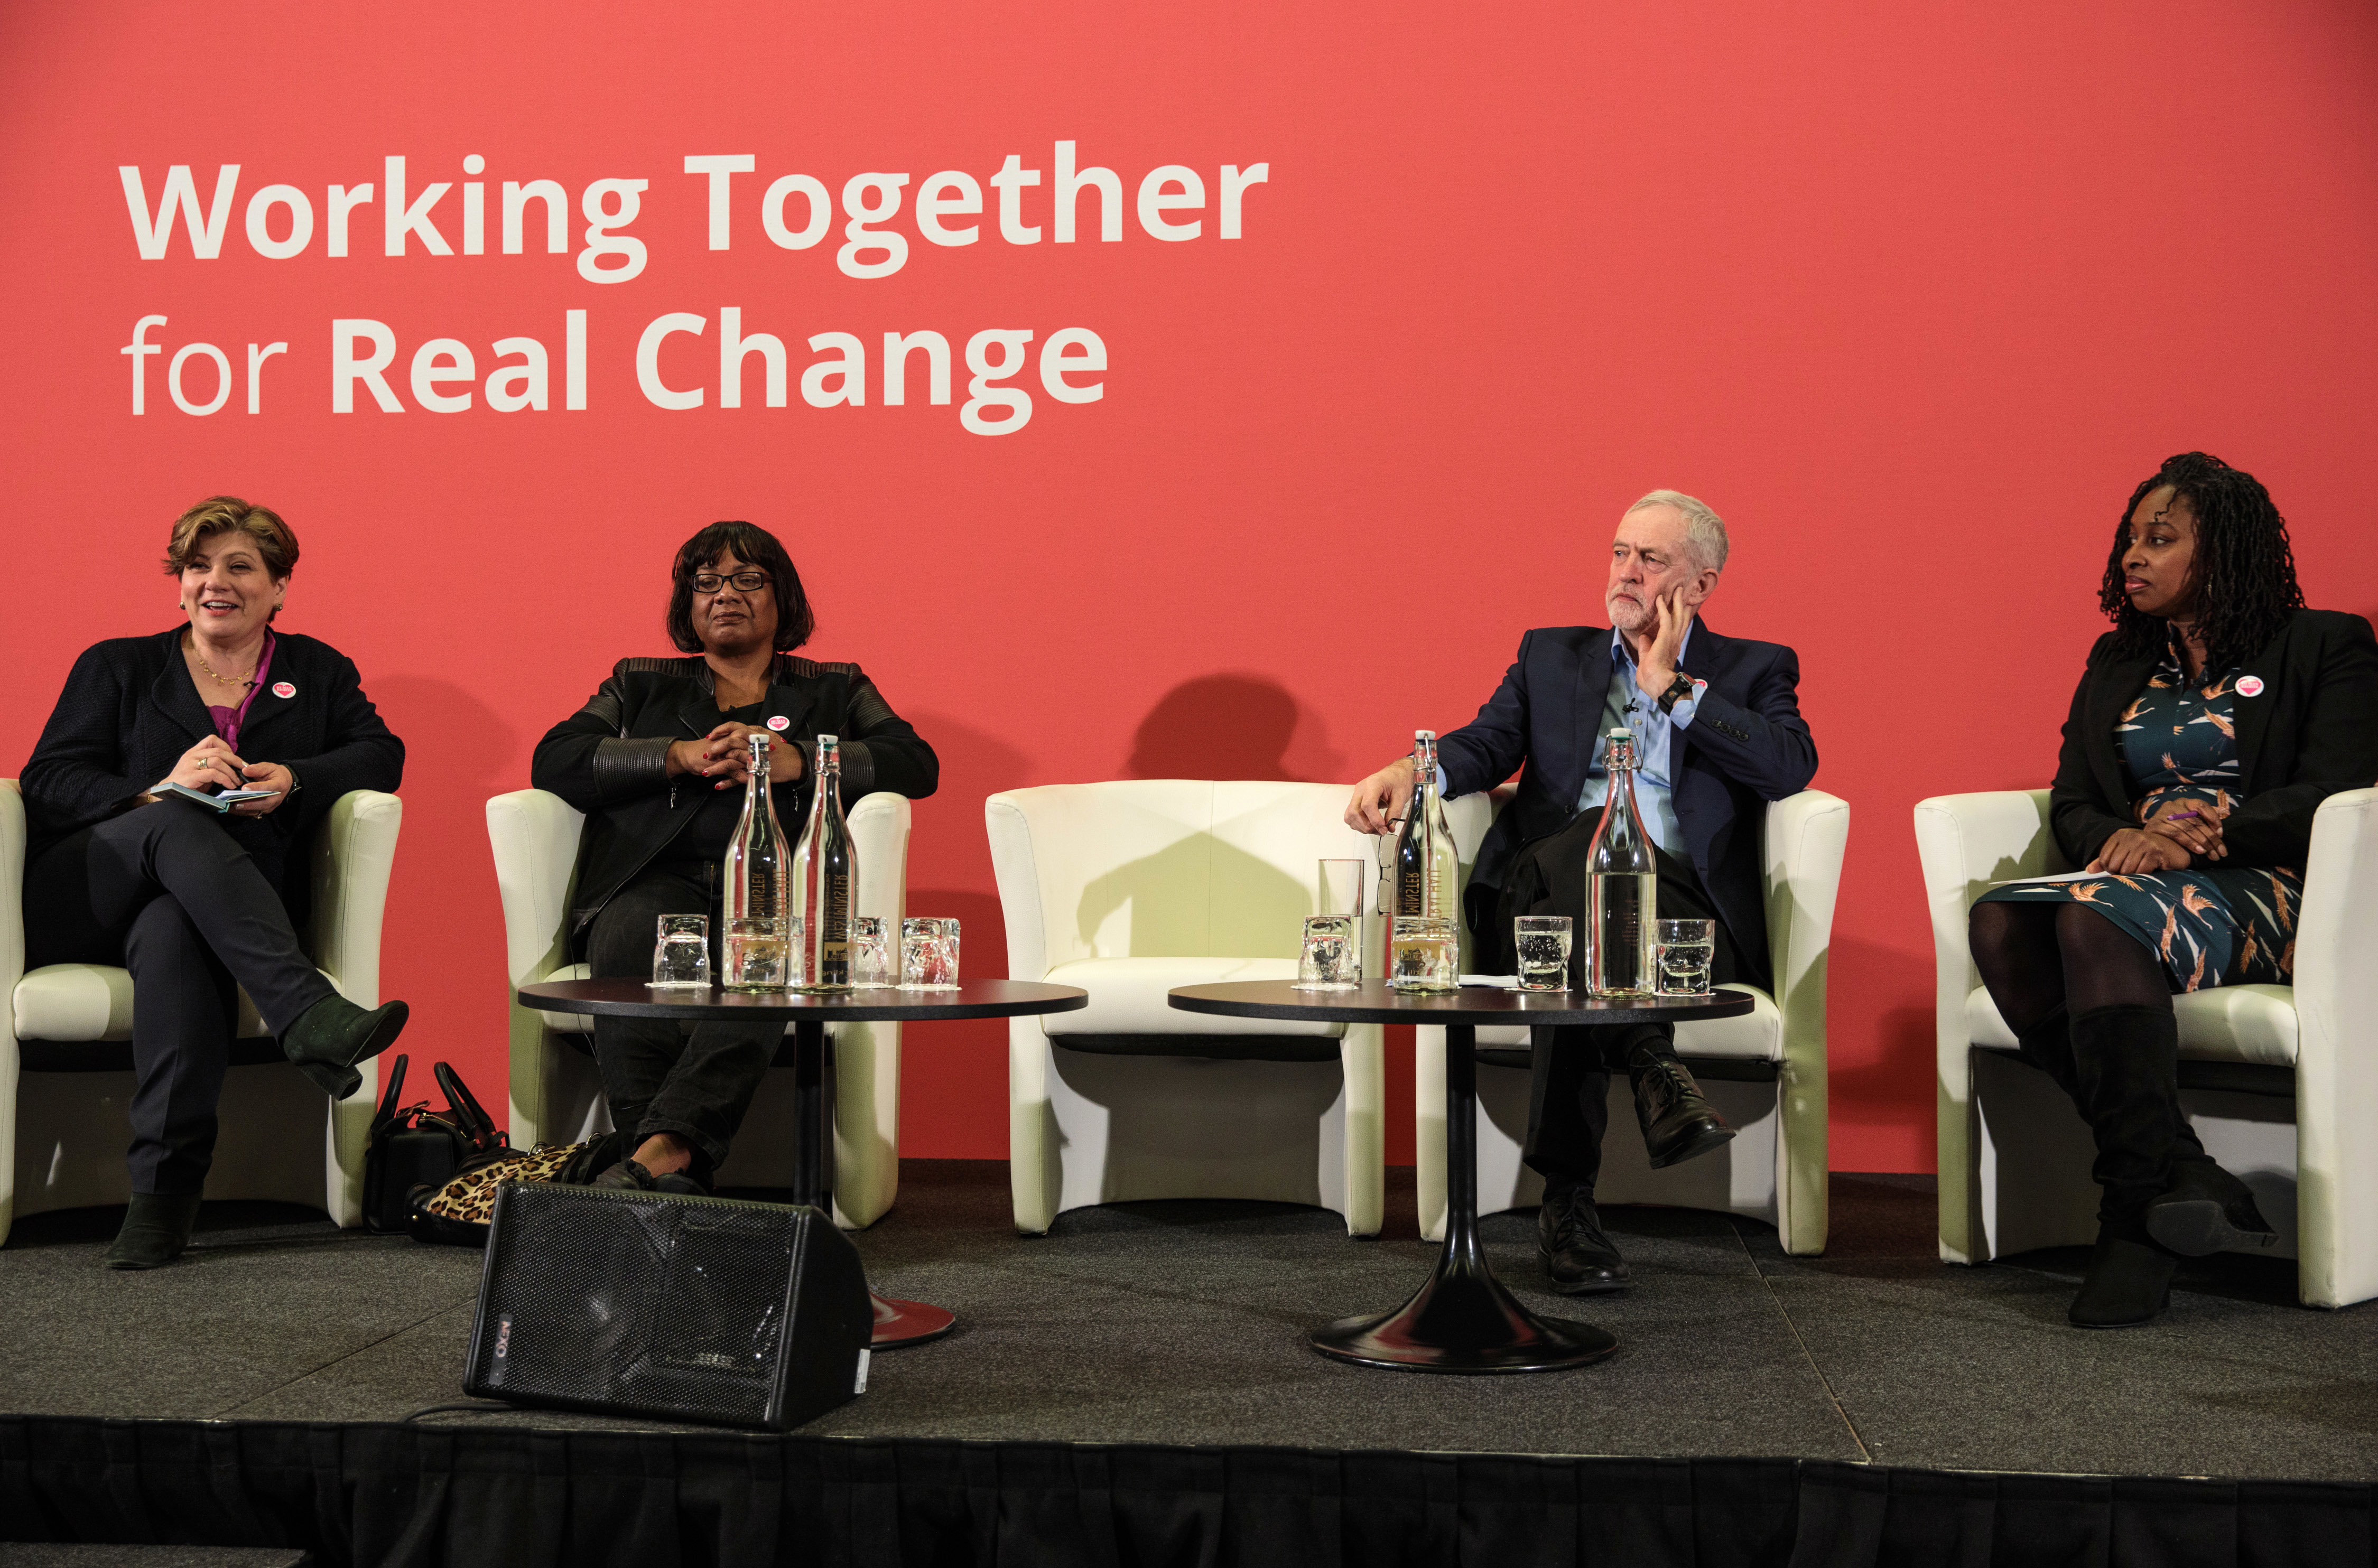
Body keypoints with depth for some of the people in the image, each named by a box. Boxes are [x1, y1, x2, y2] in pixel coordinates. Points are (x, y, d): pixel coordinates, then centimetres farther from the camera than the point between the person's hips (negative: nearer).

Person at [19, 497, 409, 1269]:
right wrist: (160, 790, -17)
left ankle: (166, 1188, -45)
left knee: (173, 928, -38)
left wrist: (292, 782, -13)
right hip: (82, 902, 0)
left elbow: (381, 755, 7)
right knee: (179, 825, -35)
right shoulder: (117, 668, 18)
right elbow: (46, 782, 3)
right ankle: (307, 1013, -53)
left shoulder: (318, 673, 21)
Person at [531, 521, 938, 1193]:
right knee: (627, 942, -36)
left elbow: (917, 764, 10)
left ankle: (661, 1147, -52)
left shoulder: (836, 691, 28)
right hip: (659, 878, 1)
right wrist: (680, 756, -1)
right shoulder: (642, 685, 30)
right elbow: (554, 761, 13)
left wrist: (796, 760, -4)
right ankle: (672, 1172, -47)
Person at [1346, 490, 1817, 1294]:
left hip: (1682, 908, -1)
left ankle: (1568, 1202, -41)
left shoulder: (1754, 670, 20)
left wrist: (1672, 686, 3)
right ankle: (1651, 1060, -44)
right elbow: (1484, 745, 11)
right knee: (1595, 830, -37)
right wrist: (1409, 770, -12)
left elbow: (1791, 766, -2)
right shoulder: (1552, 655, 27)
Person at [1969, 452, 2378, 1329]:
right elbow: (2071, 805, 16)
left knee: (2097, 919, -38)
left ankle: (2138, 1216, -38)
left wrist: (2198, 831, -17)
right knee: (1999, 923, -31)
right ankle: (2179, 1177, -35)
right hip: (2128, 882, 5)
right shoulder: (2116, 662, 25)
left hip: (2258, 897, -5)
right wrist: (2119, 839, -9)